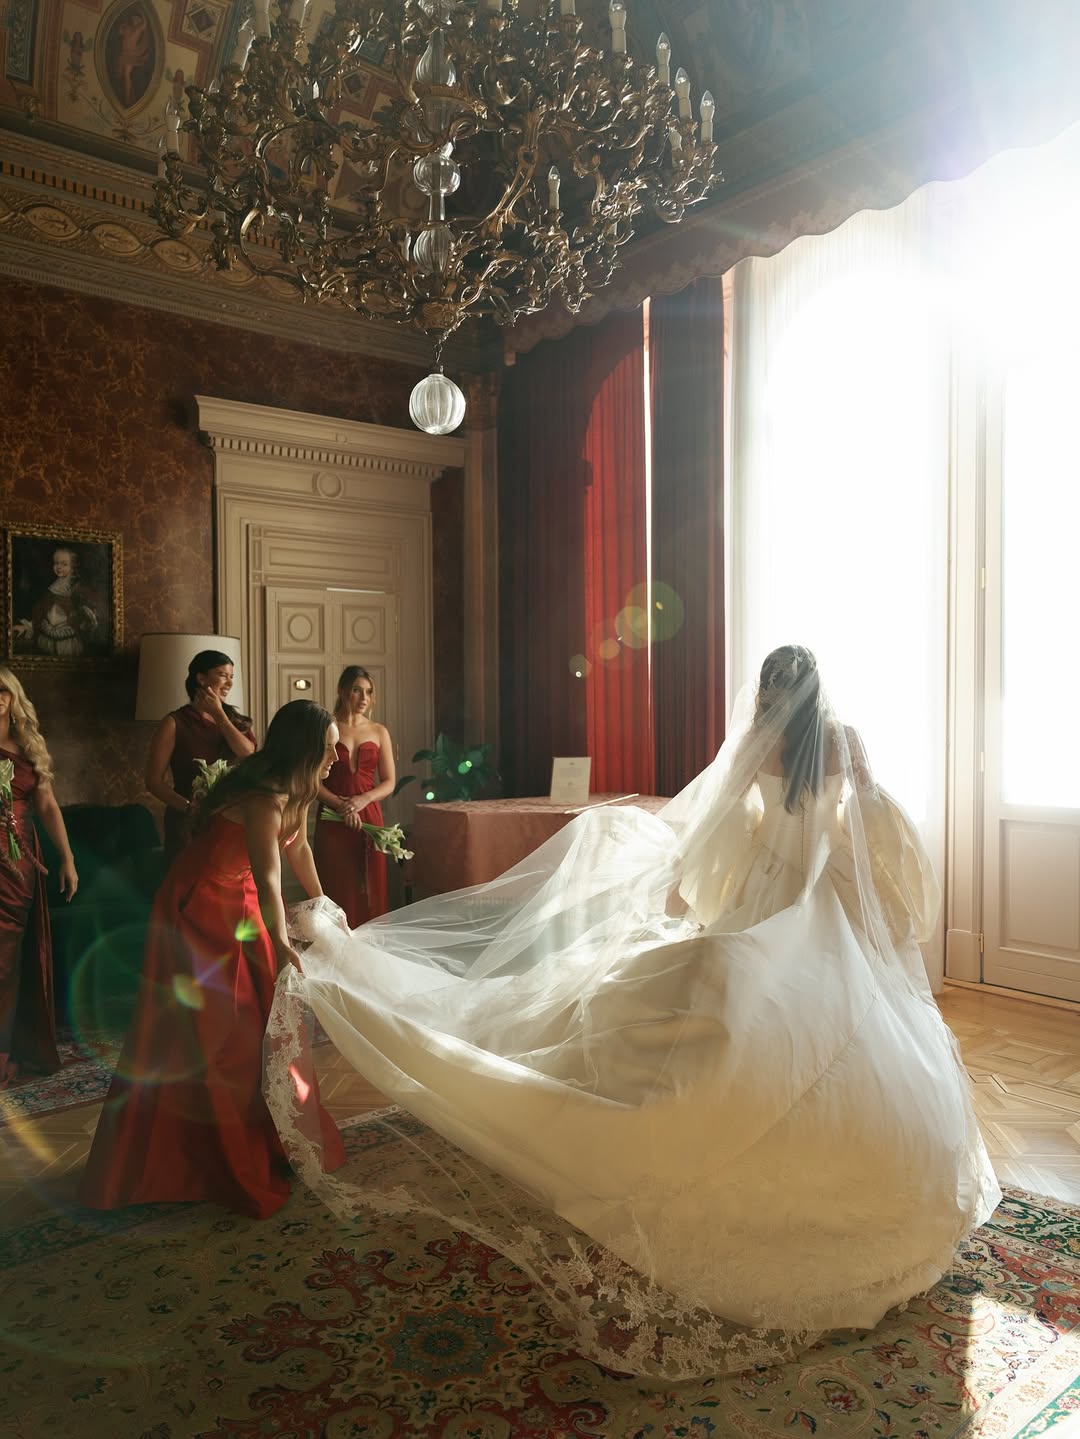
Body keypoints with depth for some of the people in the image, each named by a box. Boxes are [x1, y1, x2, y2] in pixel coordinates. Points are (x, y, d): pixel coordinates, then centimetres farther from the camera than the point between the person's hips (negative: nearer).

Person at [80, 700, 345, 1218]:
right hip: (199, 909, -9)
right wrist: (281, 944, -49)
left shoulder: (294, 788, -2)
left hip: (238, 902, 9)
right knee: (204, 1037, 1)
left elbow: (298, 848, 13)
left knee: (264, 1022, 15)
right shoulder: (263, 797, -31)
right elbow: (269, 880, -41)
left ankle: (270, 1135, 33)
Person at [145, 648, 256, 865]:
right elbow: (154, 780, -6)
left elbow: (248, 754, -9)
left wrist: (219, 714, -9)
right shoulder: (175, 723, -4)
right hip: (189, 821, -4)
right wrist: (189, 806, -19)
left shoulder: (233, 719, 11)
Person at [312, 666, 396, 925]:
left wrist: (362, 800, -11)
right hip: (332, 820, -2)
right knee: (336, 889, -4)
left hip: (369, 817, 2)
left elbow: (389, 782, 7)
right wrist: (340, 804, -16)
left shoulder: (379, 732, 10)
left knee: (370, 889, 1)